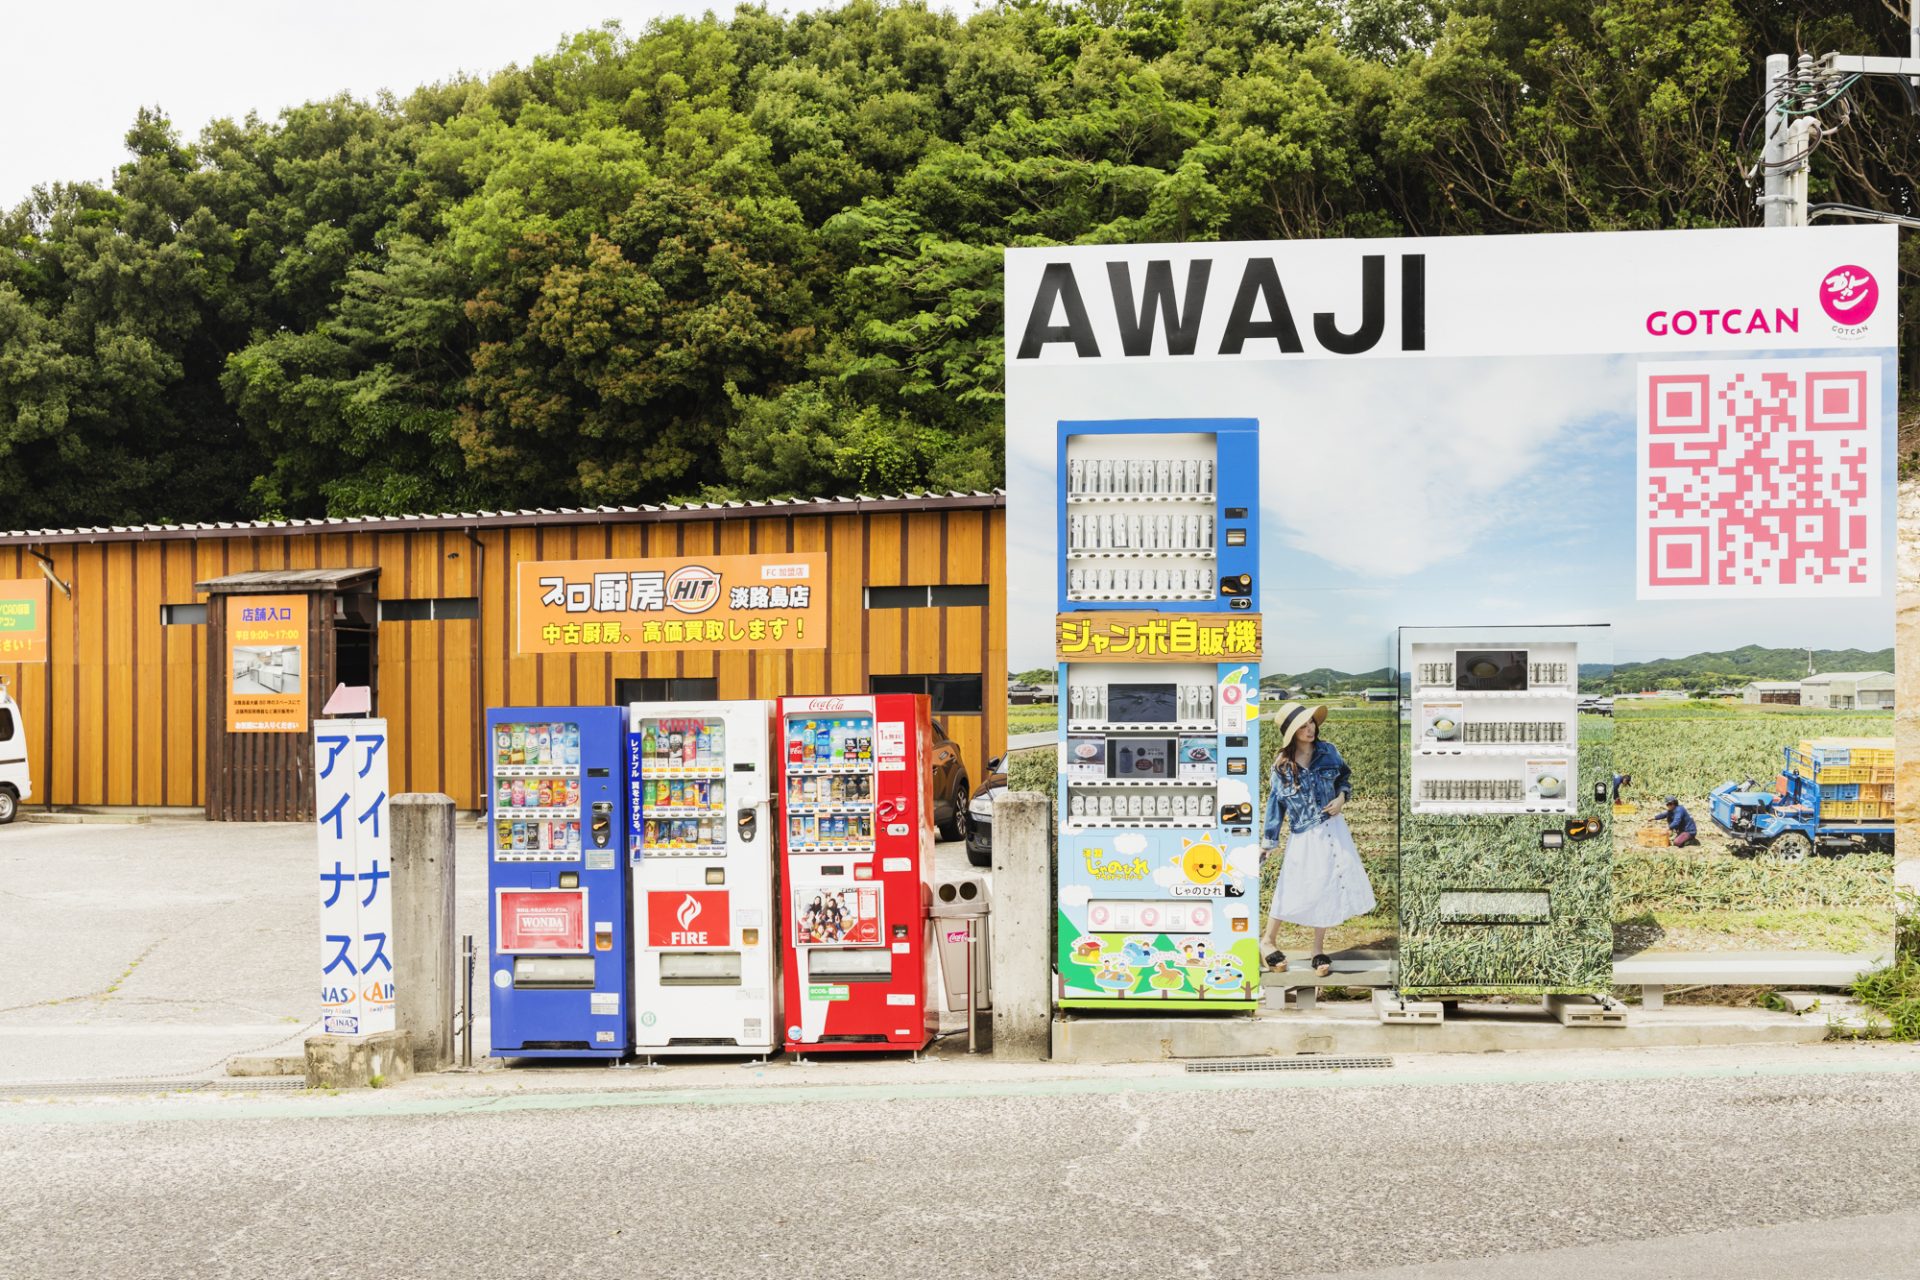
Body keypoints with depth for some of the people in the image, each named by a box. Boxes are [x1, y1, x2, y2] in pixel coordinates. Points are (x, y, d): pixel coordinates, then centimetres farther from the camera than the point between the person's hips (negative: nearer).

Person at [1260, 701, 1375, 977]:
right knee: (1293, 889, -2)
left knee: (1327, 888, 6)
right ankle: (1269, 939, 20)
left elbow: (1345, 776, 15)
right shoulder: (1282, 766, -9)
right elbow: (1275, 804, -4)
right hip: (1303, 837, -3)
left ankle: (1319, 949, 19)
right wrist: (1268, 843, -2)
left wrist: (1342, 797, -5)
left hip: (1333, 829, 3)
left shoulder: (1328, 752, -2)